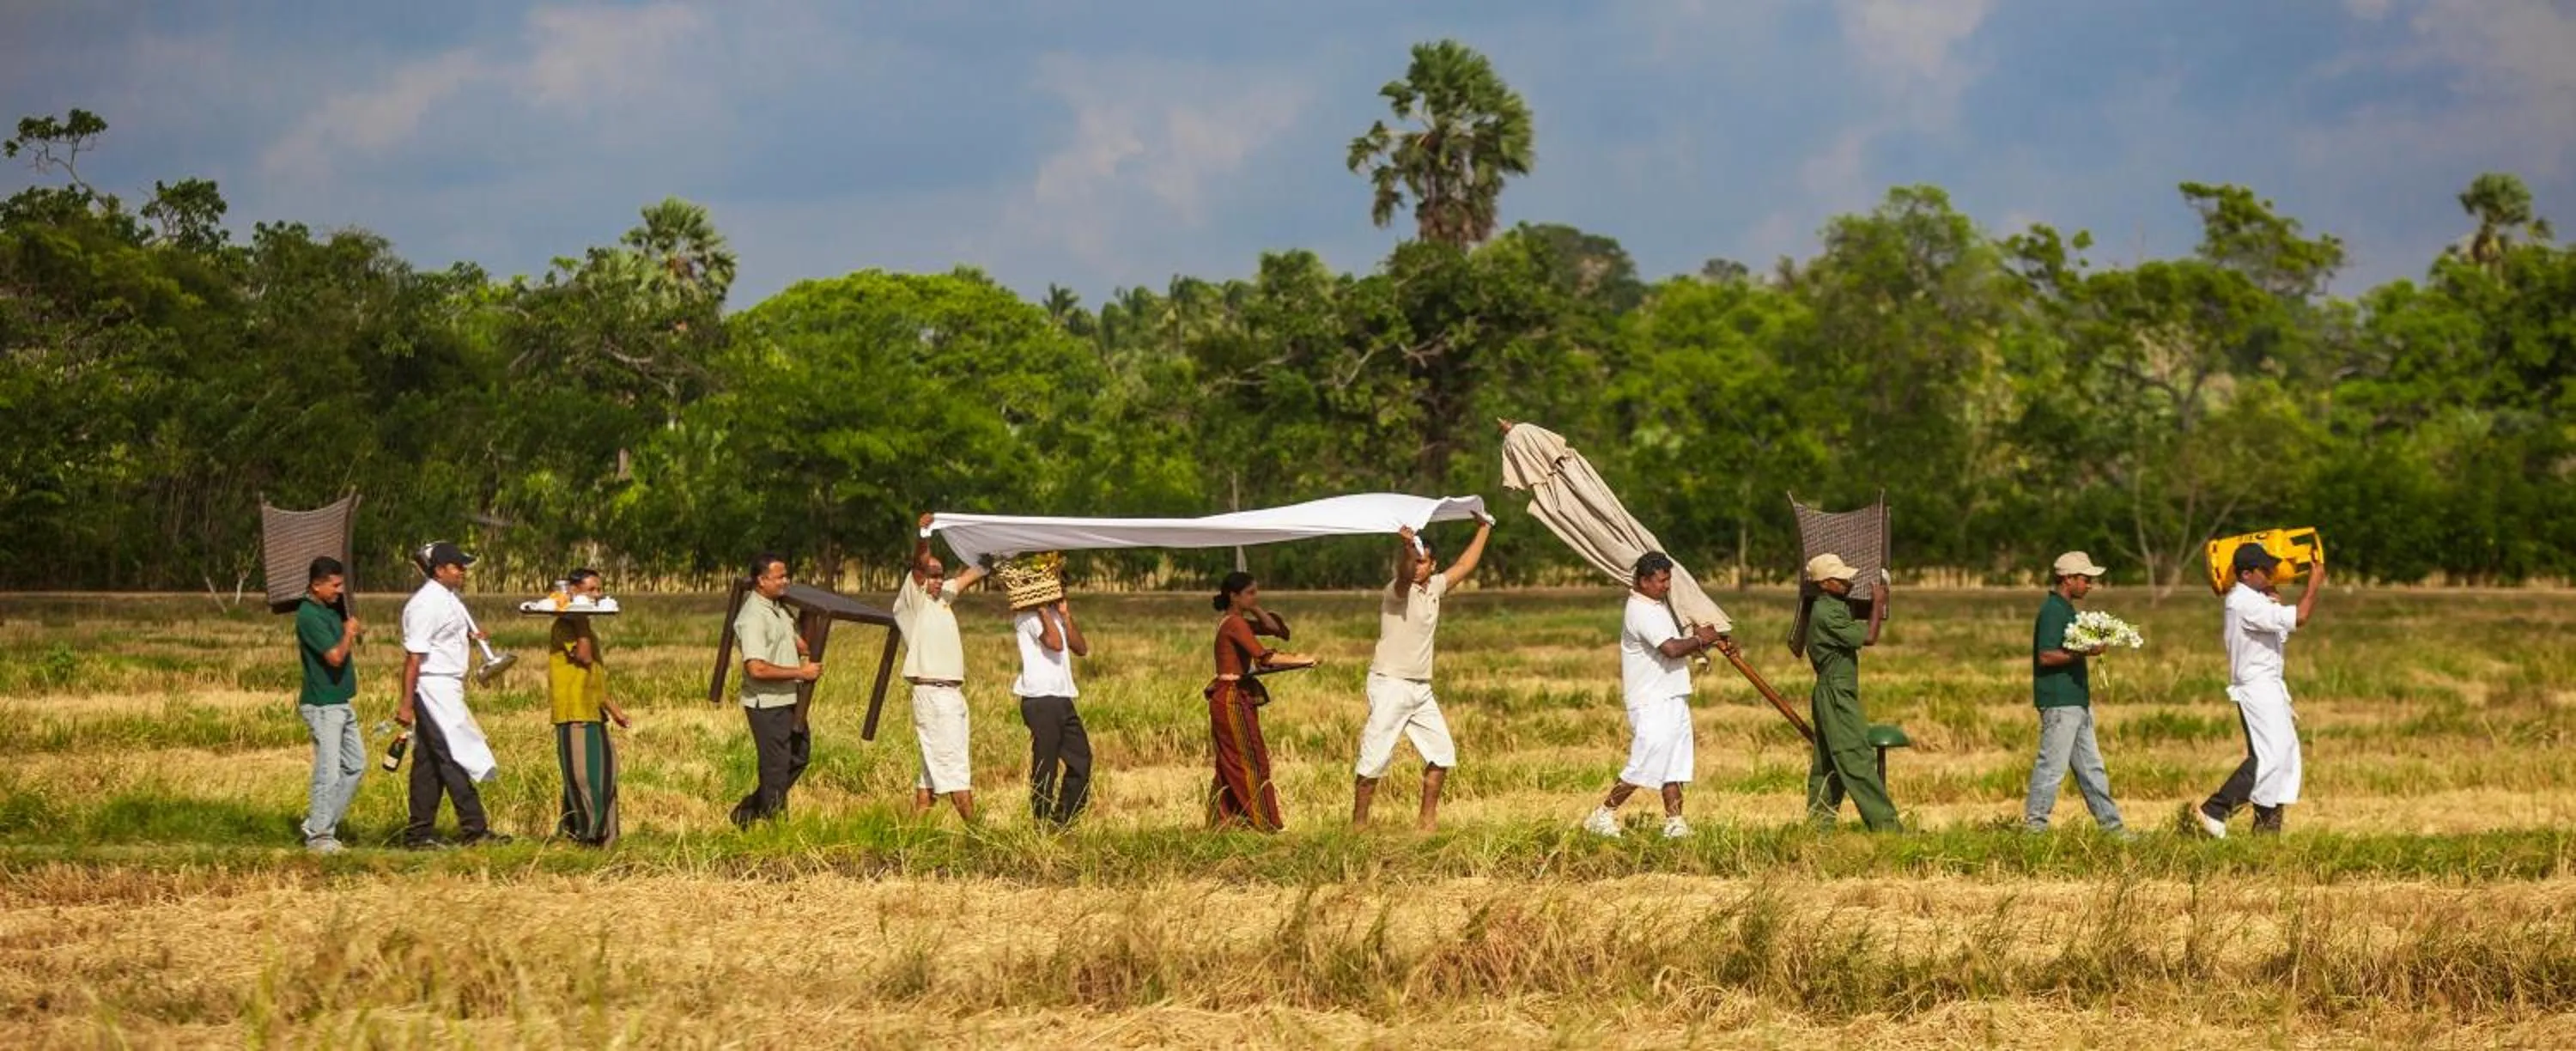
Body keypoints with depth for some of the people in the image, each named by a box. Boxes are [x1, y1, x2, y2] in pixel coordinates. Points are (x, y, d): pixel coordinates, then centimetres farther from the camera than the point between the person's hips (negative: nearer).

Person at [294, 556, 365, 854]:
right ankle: (318, 836, 0)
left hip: (341, 702, 10)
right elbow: (335, 656, -25)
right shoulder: (308, 615, -18)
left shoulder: (331, 609, 11)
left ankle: (322, 824, 19)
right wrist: (349, 633, -9)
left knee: (355, 764, 14)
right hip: (322, 706, -10)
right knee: (329, 773, -7)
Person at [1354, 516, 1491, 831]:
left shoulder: (1433, 588, 9)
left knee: (1441, 754, 9)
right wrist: (1407, 549, -57)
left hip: (1421, 689, 8)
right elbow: (1405, 576, -36)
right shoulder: (1398, 591, -13)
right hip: (1391, 685, -8)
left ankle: (1427, 820, 18)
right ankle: (1358, 823, -3)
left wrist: (1484, 530, 31)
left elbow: (1464, 566, 24)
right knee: (1375, 760, -9)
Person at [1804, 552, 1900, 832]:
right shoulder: (1826, 614, -19)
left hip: (1837, 695, 11)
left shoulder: (1836, 607, 13)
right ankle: (1883, 823, -12)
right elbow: (1868, 638, -19)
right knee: (1857, 759, -11)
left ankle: (1819, 820, 13)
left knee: (1828, 762, 11)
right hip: (1836, 696, -11)